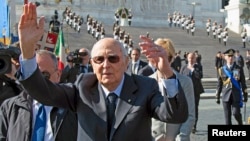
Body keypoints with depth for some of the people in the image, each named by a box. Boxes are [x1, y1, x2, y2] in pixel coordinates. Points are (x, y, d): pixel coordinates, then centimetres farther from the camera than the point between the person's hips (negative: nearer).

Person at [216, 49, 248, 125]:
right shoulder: (222, 70, 6)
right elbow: (219, 84, 8)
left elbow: (243, 82, 6)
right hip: (226, 95, 1)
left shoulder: (239, 69, 4)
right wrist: (217, 96, 7)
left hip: (236, 95, -1)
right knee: (227, 116, 2)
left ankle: (240, 123, 22)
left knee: (236, 113, -9)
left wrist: (245, 95, 3)